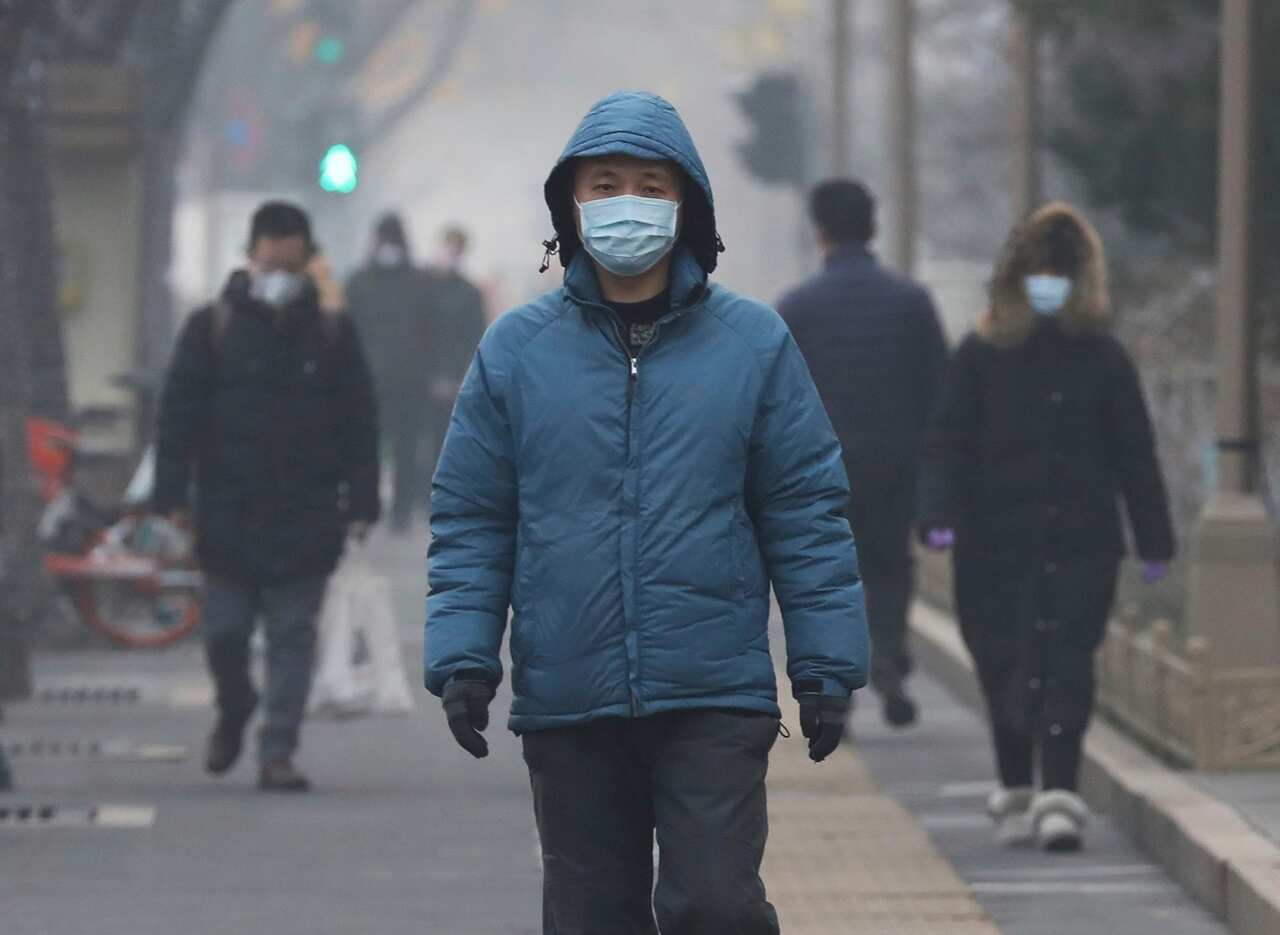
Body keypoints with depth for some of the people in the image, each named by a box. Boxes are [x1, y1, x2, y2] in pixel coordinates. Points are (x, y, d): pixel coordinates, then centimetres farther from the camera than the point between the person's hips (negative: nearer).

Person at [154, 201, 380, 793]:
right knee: (224, 632, 5)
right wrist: (173, 496, -5)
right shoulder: (212, 327, 2)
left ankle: (278, 753, 2)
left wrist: (361, 503, -1)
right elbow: (178, 414, 2)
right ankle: (233, 711, 34)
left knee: (292, 636, -1)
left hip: (306, 517, 0)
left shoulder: (331, 331, 5)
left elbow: (360, 422, 6)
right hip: (228, 515, 0)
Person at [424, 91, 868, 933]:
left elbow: (808, 510, 4)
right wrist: (462, 656, -4)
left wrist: (826, 664, -1)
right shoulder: (517, 349, 5)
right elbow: (471, 521, 7)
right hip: (566, 705, 2)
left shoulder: (753, 343, 3)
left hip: (715, 702, -2)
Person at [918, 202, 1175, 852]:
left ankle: (1058, 797, -5)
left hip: (1080, 541, -1)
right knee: (1007, 670, 3)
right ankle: (1016, 793, 6)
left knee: (1065, 668, -3)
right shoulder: (982, 357, 3)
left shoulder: (1102, 358, 4)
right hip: (996, 545, 1)